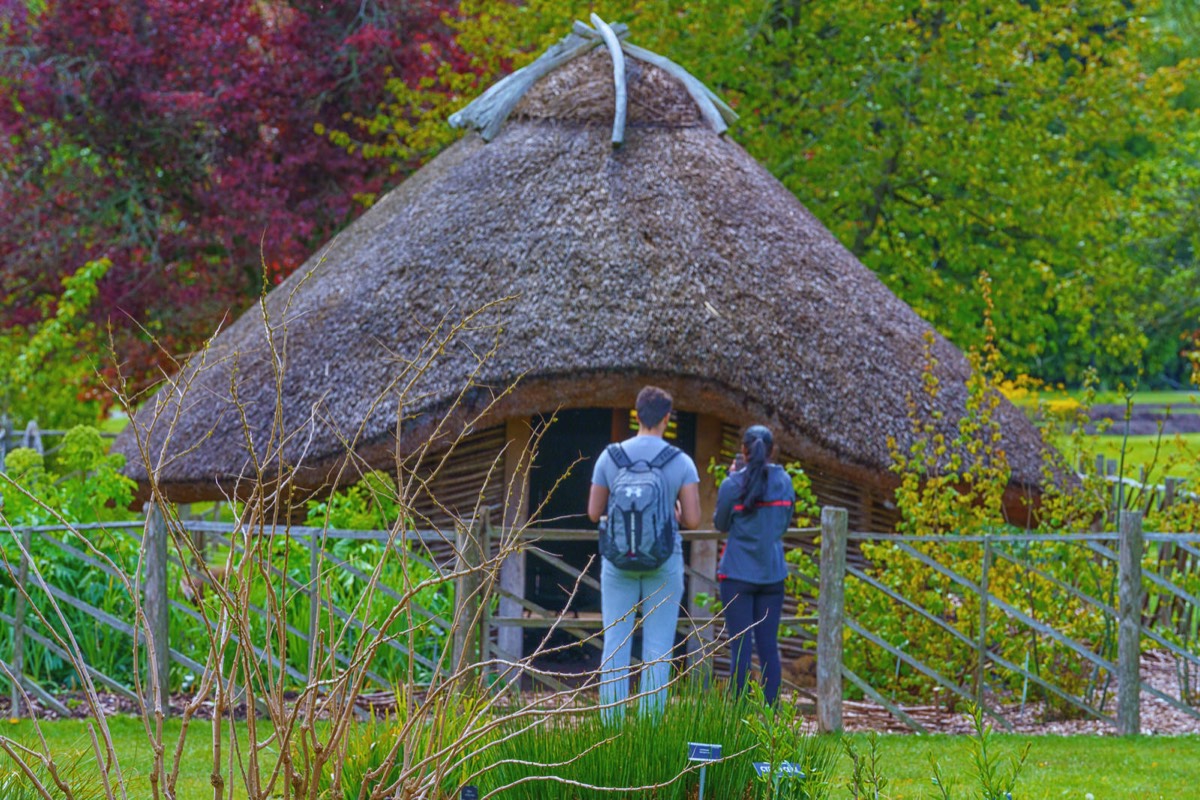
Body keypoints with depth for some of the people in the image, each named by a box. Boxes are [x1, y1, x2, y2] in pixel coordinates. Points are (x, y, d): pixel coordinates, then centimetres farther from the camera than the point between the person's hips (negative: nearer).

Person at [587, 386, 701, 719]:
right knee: (658, 649, 4)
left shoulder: (609, 458, -3)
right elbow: (693, 520, -10)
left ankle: (611, 724, 4)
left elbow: (593, 512, 2)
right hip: (664, 564, -1)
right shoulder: (681, 463, -8)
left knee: (615, 645, 7)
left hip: (617, 562, 1)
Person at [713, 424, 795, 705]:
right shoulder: (784, 482, 1)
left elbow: (721, 524, 4)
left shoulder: (733, 485, -10)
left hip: (738, 574, -3)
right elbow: (785, 523, 11)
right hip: (772, 574, 3)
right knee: (769, 645, 7)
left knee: (740, 647, -1)